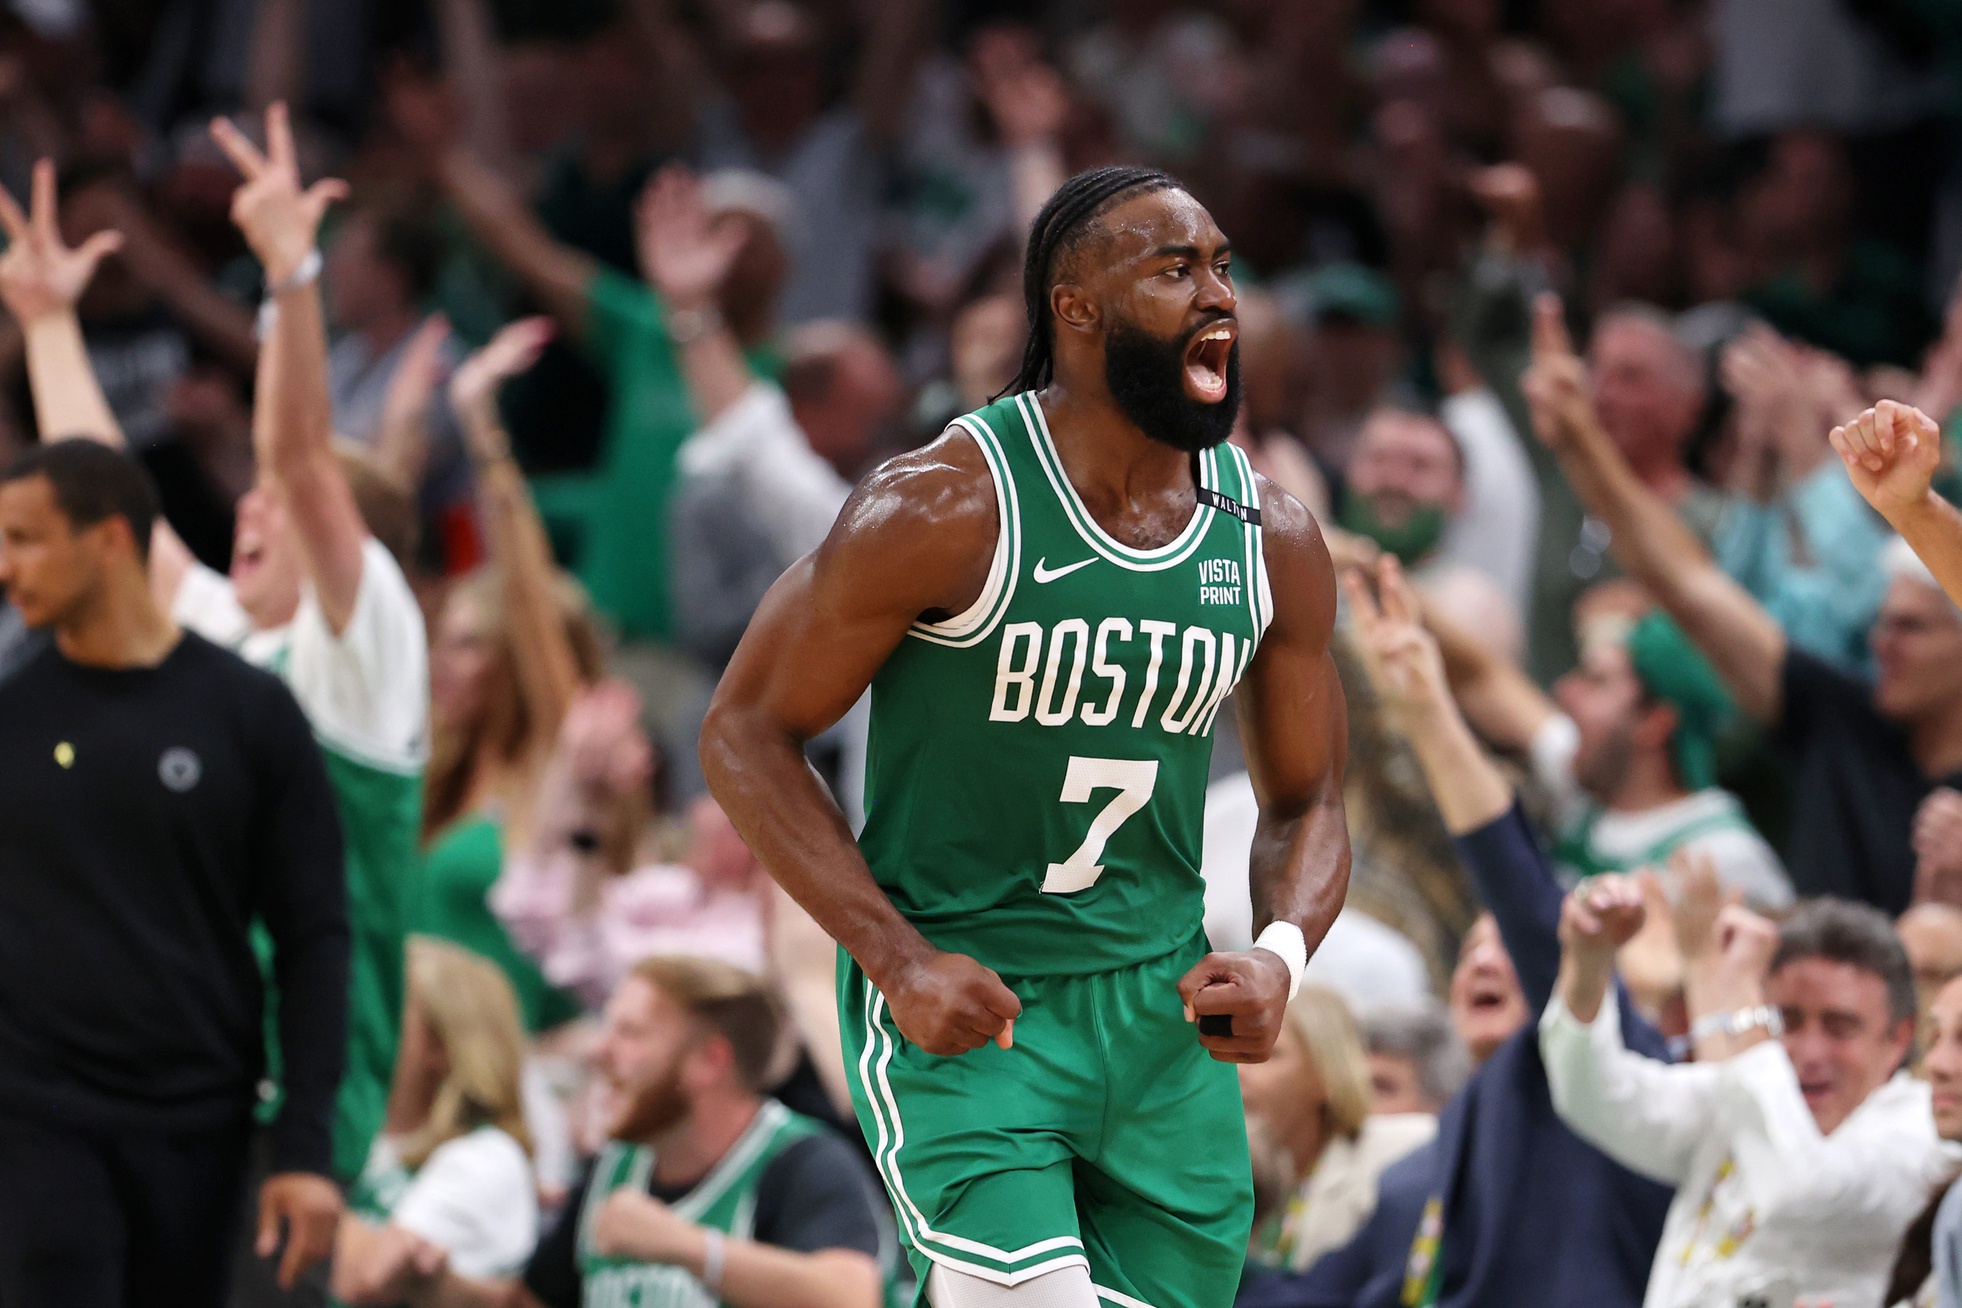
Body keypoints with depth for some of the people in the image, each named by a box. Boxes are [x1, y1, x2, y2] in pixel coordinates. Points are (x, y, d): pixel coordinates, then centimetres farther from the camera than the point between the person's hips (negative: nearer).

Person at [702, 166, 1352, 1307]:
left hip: (1163, 1013, 6)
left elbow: (1307, 805, 13)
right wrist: (899, 962, -18)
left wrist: (1280, 956, -10)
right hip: (964, 1017, -6)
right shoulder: (948, 510, -14)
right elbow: (747, 735, -8)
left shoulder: (1274, 544, 2)